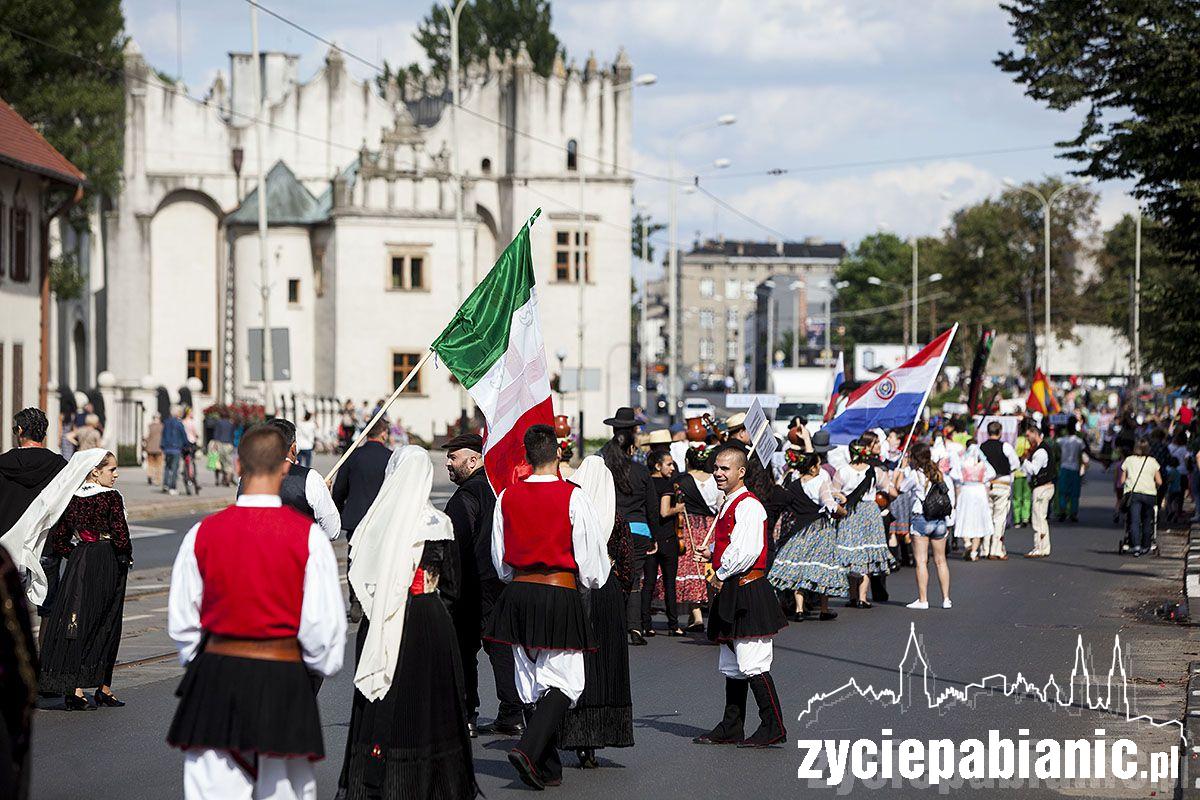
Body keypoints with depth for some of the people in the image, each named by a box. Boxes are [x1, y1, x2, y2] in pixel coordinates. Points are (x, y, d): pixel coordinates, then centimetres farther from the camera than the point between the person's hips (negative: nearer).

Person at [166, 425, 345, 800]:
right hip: (283, 678, -2)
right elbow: (325, 622, -5)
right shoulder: (308, 535, -8)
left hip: (216, 676, 2)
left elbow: (181, 619, 6)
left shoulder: (203, 533, -2)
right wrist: (322, 664, 13)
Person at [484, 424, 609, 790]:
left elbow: (499, 557, 10)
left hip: (518, 592, 5)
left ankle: (548, 768, 16)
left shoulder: (507, 496, 1)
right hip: (559, 594, -5)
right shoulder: (572, 497, -11)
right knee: (565, 682, 1)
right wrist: (592, 580, 15)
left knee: (531, 682, 12)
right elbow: (591, 553, -5)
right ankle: (529, 750, -18)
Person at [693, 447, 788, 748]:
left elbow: (746, 551, -22)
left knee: (752, 665, -11)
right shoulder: (728, 505, 18)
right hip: (730, 593, 10)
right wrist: (715, 568, 10)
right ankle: (731, 729, 21)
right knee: (731, 667, 14)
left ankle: (773, 728, -8)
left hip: (747, 594, -10)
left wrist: (721, 575, -11)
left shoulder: (748, 505, -14)